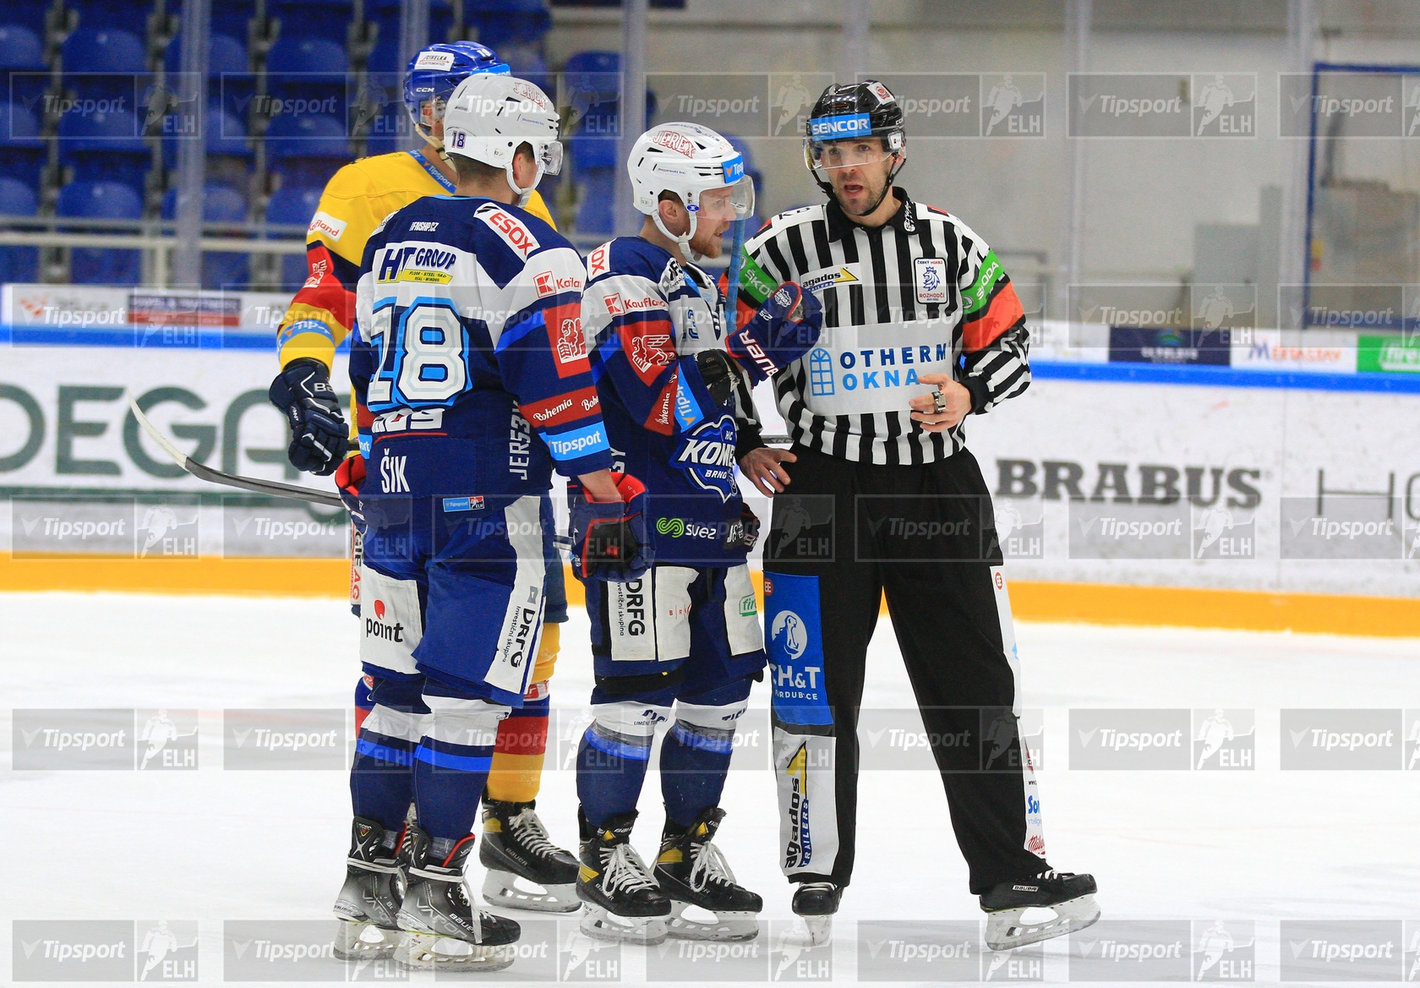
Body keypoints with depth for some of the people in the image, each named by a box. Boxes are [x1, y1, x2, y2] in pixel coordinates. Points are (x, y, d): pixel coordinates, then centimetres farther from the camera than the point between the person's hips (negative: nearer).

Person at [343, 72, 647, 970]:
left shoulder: (392, 239, 15)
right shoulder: (525, 248, -9)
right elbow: (559, 385, -16)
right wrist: (606, 494, -14)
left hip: (397, 494, 7)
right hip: (488, 502, -7)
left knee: (403, 687, 15)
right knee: (468, 692, -6)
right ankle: (434, 895, -8)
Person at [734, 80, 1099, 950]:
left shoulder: (952, 244, 4)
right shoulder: (783, 250, -1)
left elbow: (1008, 346, 9)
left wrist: (969, 395, -10)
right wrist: (746, 444, -4)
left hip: (938, 486, 2)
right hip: (823, 489, -1)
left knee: (977, 684, 0)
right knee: (818, 692, -1)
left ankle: (1012, 876, 3)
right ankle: (818, 879, 9)